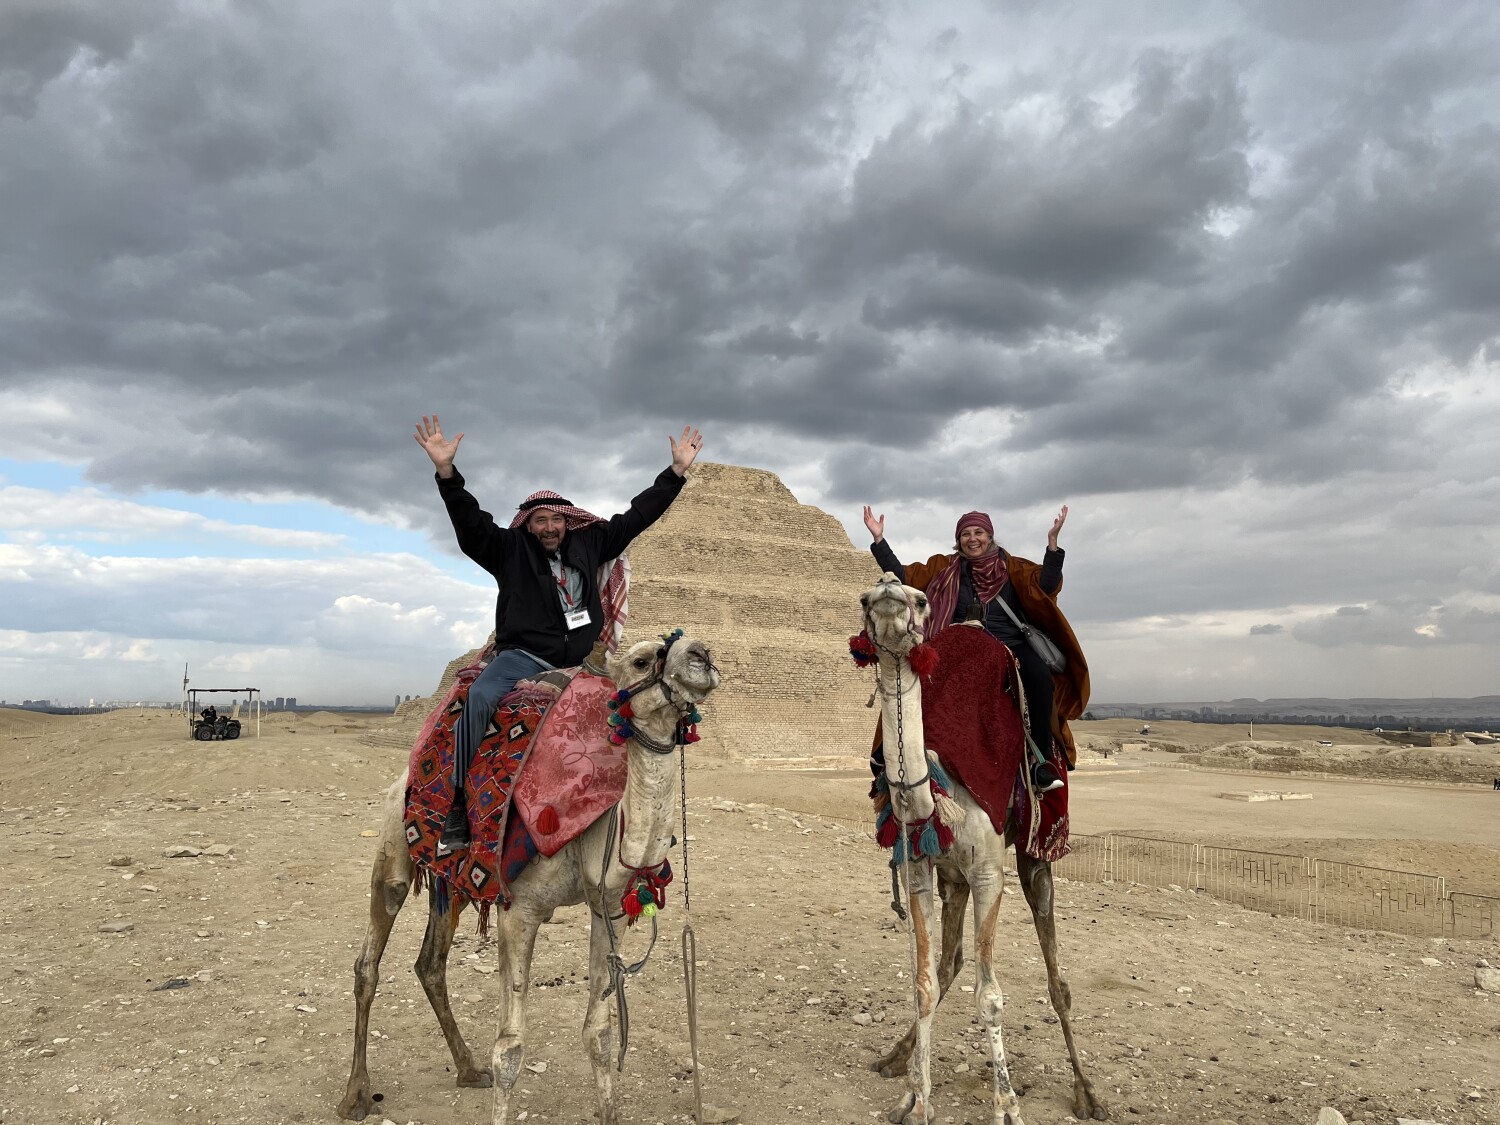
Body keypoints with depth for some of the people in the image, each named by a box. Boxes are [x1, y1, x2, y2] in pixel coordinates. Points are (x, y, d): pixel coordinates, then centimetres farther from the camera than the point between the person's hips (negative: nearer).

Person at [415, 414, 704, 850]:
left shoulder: (589, 541, 14)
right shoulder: (509, 548, 5)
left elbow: (637, 515, 16)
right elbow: (471, 523, -9)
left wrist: (677, 471, 15)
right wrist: (447, 473, -23)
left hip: (578, 662, 5)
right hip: (524, 655, -4)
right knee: (480, 696, -32)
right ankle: (458, 805, -28)